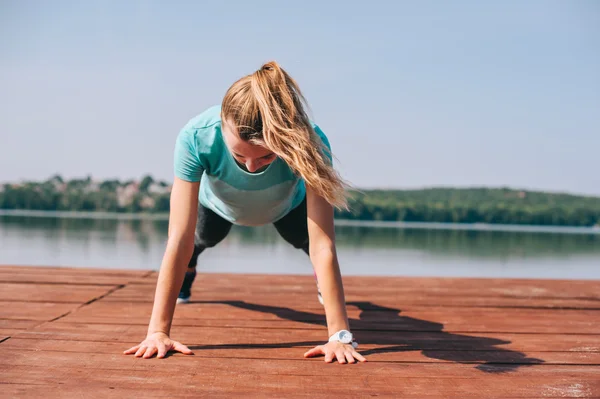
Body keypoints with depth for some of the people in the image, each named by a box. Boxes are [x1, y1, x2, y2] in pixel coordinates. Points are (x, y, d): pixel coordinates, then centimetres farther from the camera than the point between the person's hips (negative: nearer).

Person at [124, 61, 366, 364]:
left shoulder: (309, 142, -47)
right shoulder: (196, 137, -47)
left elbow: (322, 245, -48)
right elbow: (180, 239, -46)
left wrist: (339, 335, -50)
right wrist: (158, 331, -47)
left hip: (285, 206, 0)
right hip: (218, 204, 0)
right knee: (204, 239, 29)